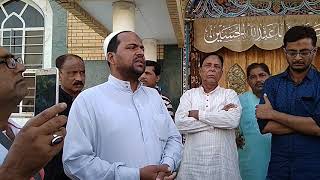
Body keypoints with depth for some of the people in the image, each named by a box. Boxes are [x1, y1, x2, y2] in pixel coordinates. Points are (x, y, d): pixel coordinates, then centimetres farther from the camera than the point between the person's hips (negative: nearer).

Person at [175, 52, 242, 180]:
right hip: (193, 162, 1)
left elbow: (233, 120, -16)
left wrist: (198, 114, -11)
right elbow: (180, 124, -11)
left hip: (223, 162, 0)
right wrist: (219, 118, -11)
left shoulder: (230, 94, 4)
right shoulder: (189, 95, 5)